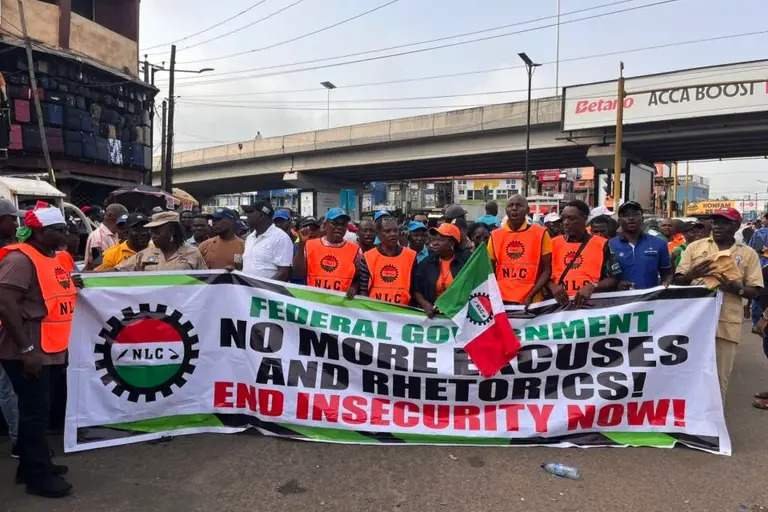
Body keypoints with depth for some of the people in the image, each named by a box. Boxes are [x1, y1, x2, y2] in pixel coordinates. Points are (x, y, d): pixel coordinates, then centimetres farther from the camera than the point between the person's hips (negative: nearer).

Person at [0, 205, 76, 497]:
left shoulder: (58, 258, 10)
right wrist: (27, 349, -24)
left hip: (48, 350, 9)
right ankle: (38, 475, 12)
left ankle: (32, 465, 32)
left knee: (38, 410, 18)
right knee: (35, 412, 0)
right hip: (27, 353, -9)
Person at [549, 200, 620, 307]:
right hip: (559, 304, 1)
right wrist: (552, 287, -9)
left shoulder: (601, 245, 5)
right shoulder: (554, 244, 11)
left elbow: (613, 279, 3)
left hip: (591, 304, -1)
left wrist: (592, 287, -12)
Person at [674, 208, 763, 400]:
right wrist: (692, 274, -13)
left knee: (719, 377, 7)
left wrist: (736, 288, -16)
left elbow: (755, 292, 3)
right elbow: (677, 281, 7)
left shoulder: (748, 254, 5)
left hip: (726, 323, 0)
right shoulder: (695, 247, 6)